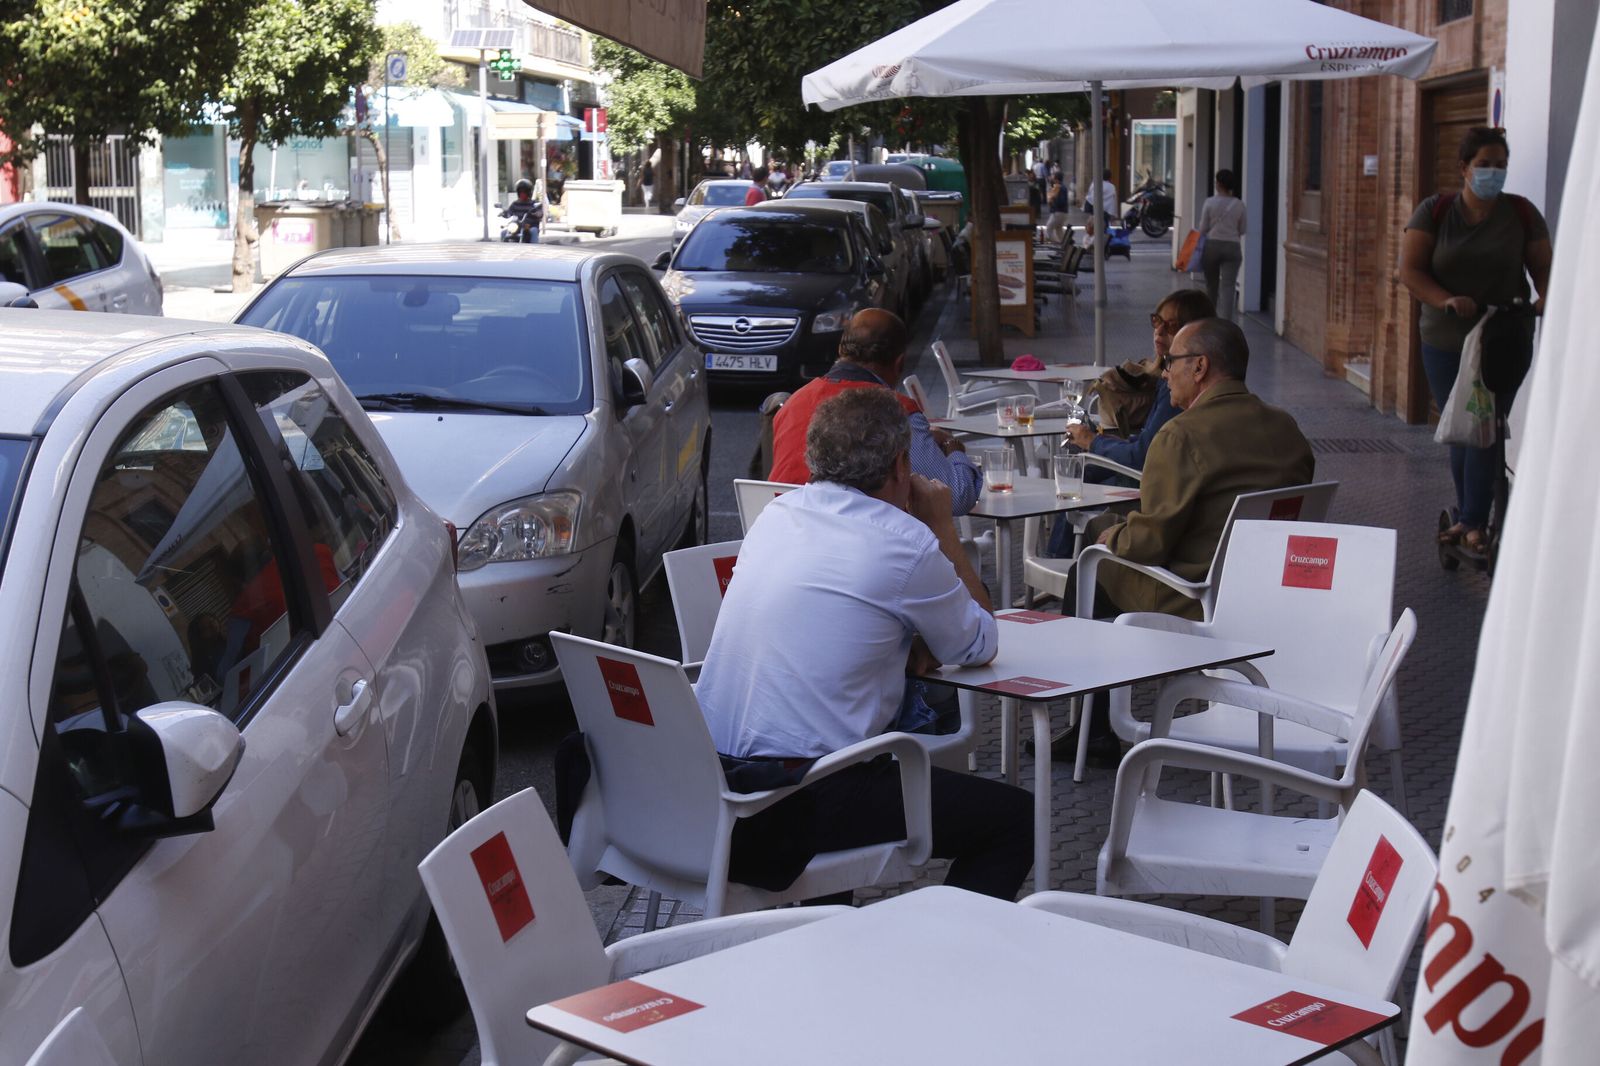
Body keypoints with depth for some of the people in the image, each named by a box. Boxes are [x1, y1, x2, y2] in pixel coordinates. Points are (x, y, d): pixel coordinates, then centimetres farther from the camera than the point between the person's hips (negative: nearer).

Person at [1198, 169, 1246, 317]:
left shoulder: (1210, 202, -6)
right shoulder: (1239, 205, -1)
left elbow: (1203, 228, -1)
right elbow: (1242, 230, 7)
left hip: (1212, 245, 0)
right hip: (1232, 247, 0)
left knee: (1211, 286, 15)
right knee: (1227, 287, -6)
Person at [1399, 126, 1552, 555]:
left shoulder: (1521, 213, 0)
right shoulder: (1435, 211, -2)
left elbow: (1543, 268, 3)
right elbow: (1409, 270, -7)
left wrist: (1544, 300, -18)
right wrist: (1446, 301, -23)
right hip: (1445, 342, 1)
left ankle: (1473, 523, -3)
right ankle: (1469, 517, 22)